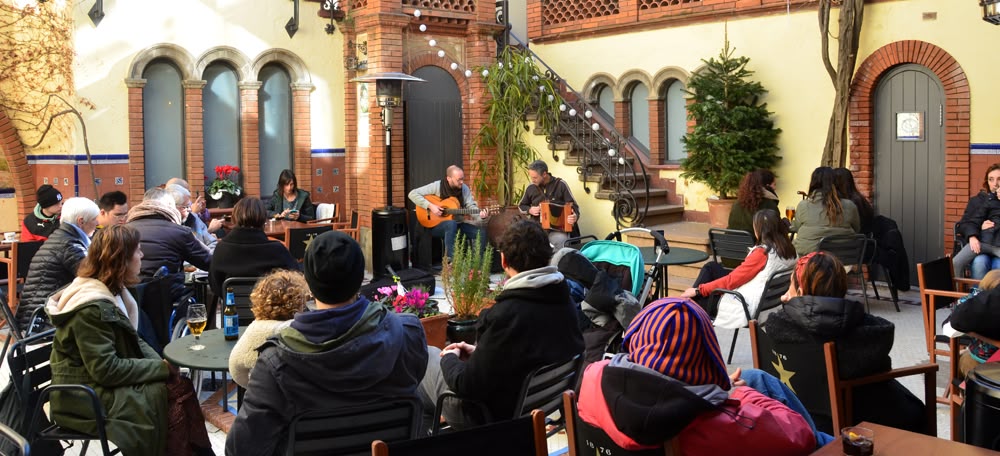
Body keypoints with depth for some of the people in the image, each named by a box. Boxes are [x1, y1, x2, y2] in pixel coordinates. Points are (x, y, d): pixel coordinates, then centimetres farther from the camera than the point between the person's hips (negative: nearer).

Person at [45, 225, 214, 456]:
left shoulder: (113, 292, 10)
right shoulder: (91, 307, -22)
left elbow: (133, 341, 14)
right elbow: (106, 369, -24)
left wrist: (161, 364, -3)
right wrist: (161, 368, -17)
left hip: (101, 385, 9)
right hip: (84, 398, -9)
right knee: (169, 395, -17)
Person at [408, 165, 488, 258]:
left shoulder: (464, 188, 2)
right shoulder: (437, 186, -11)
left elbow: (471, 206, -4)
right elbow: (412, 194, -15)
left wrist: (479, 214, -26)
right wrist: (430, 206, -24)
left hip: (458, 223, 5)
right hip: (436, 225, -4)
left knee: (481, 232, -18)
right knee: (451, 224, -39)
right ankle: (449, 261, -36)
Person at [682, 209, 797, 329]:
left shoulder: (762, 253, -22)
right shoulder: (788, 250, 0)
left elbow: (731, 280, -19)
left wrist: (698, 290, -10)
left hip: (745, 307, -8)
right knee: (711, 267, 16)